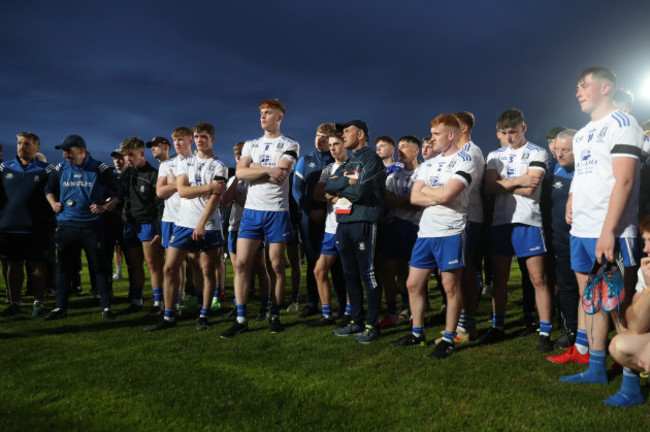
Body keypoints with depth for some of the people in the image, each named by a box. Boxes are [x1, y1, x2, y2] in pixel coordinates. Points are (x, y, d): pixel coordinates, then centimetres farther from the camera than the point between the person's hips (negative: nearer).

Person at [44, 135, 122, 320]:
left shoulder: (99, 169, -3)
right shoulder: (60, 169, 7)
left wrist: (105, 207, -9)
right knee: (63, 267, 9)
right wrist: (54, 203, 6)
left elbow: (118, 190, 2)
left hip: (91, 226, -3)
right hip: (65, 225, 3)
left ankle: (106, 307, 10)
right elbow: (49, 189, 24)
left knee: (99, 266, 0)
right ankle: (60, 307, 21)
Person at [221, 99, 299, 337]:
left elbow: (280, 175, -13)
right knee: (241, 264, -3)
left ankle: (275, 315, 17)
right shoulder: (250, 145, 16)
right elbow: (240, 172, -1)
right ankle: (241, 319, 4)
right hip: (251, 210, 4)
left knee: (277, 266, 2)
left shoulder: (290, 145, 3)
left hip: (277, 211, -3)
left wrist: (254, 167, -3)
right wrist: (267, 169, -12)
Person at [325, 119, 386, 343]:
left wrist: (338, 191, -1)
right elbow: (329, 185, 5)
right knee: (350, 275, 11)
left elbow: (361, 191, -17)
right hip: (343, 223, 8)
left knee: (368, 274, -4)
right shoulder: (346, 163, 21)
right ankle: (356, 322, 20)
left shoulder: (371, 159, -4)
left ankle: (373, 325, 4)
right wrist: (348, 182, -10)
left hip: (363, 222, -8)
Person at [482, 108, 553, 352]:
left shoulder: (537, 153, 2)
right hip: (500, 221, 4)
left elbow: (530, 189, -11)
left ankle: (545, 333, 5)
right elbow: (489, 187, -2)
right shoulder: (495, 155, 14)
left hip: (528, 221, -4)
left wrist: (502, 184, -4)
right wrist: (517, 181, -9)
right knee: (500, 278, 10)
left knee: (538, 279, -3)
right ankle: (498, 327, 21)